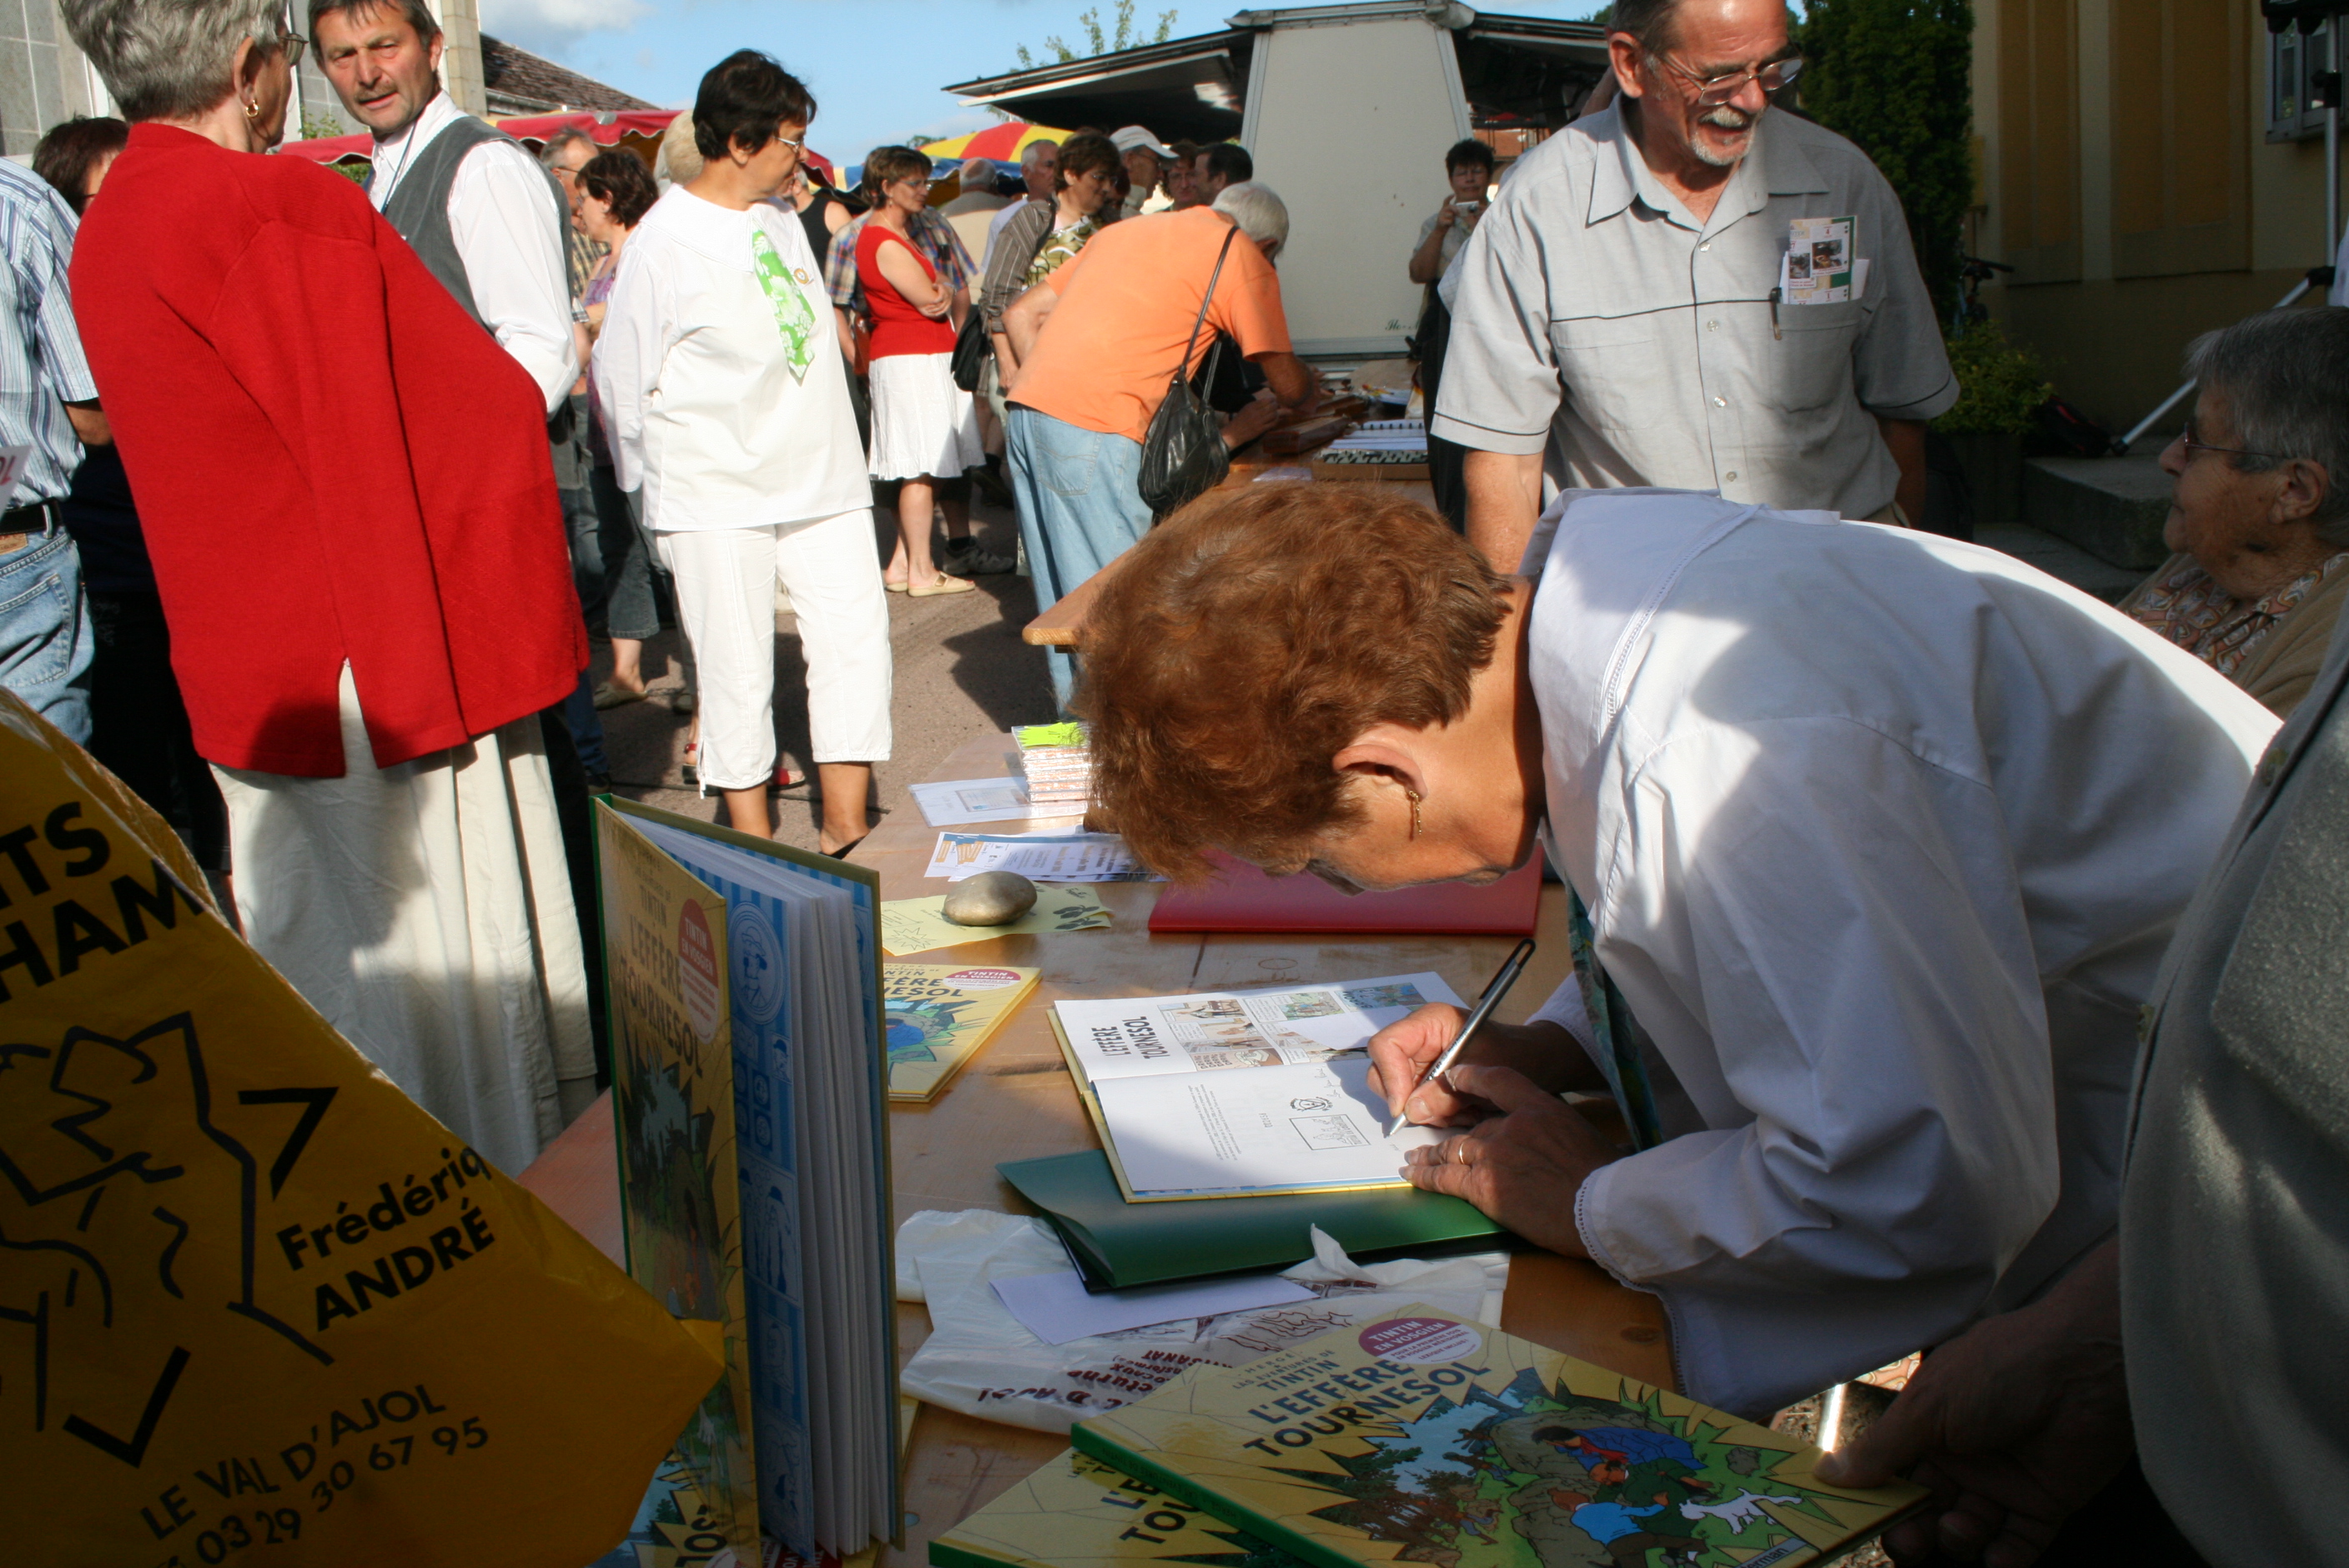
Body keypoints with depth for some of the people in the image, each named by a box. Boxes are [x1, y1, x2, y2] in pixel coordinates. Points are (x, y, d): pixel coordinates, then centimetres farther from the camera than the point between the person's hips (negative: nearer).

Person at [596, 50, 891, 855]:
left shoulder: (782, 221, 11)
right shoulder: (662, 243, -10)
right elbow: (620, 375, -4)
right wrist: (655, 485, 4)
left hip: (821, 480, 6)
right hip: (716, 496, -6)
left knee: (855, 637, -1)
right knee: (738, 669, 0)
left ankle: (844, 826, 7)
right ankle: (755, 844, 11)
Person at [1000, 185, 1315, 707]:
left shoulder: (1125, 230, 26)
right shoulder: (1242, 258, 5)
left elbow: (1020, 315, 24)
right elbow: (1288, 386, 9)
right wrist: (1310, 386, 31)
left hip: (1026, 410, 8)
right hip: (1093, 433, -7)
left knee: (1062, 595, 13)